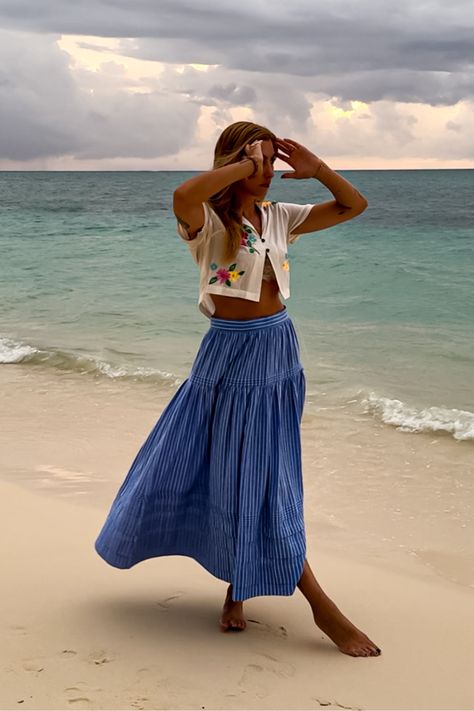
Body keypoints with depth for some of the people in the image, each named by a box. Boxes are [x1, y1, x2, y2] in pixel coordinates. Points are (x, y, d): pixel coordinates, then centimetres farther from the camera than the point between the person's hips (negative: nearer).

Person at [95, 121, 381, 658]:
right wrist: (244, 166, -25)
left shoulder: (278, 217, 7)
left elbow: (353, 206, 13)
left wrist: (315, 168, -1)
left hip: (278, 352, 5)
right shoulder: (209, 220, -11)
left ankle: (238, 589, 27)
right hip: (230, 355, -5)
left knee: (261, 474, 10)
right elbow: (183, 195, -36)